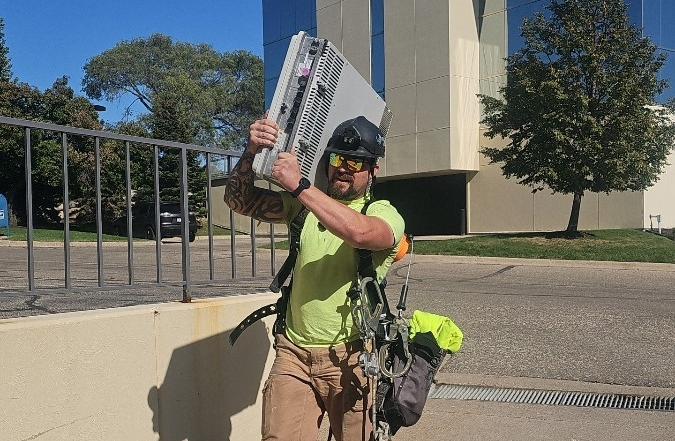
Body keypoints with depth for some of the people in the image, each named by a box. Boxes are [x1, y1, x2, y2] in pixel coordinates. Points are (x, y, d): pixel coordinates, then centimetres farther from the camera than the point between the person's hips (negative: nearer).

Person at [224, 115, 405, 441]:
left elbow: (359, 232, -27)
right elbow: (239, 199, 6)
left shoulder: (385, 214, -3)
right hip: (294, 353, 3)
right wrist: (251, 152, -11)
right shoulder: (306, 205, 10)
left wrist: (299, 185, -24)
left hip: (351, 359, -2)